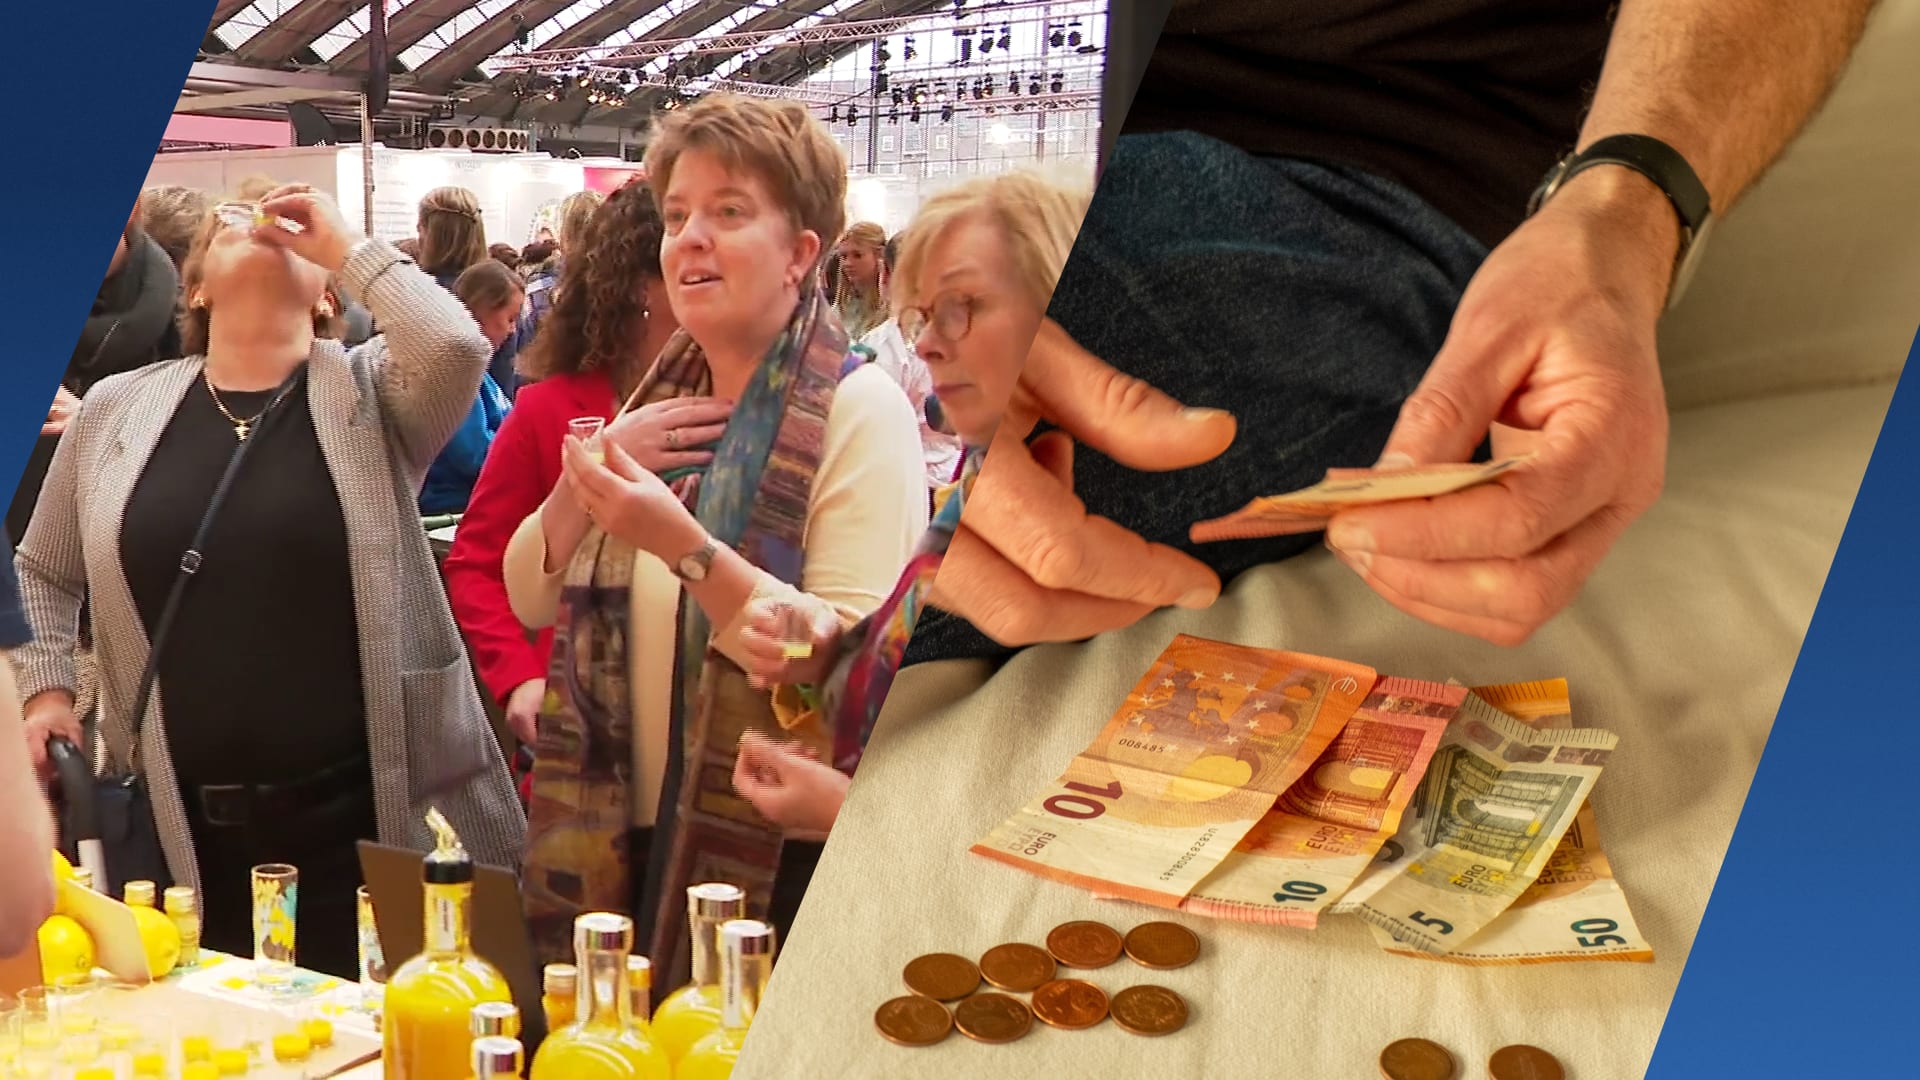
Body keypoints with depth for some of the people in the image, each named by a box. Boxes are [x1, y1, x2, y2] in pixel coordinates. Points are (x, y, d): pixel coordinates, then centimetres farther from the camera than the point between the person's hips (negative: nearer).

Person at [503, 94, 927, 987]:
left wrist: (683, 546, -31)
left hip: (769, 860, -6)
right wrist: (590, 471, -10)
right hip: (614, 838, 6)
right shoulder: (659, 397, 9)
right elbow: (530, 597, 7)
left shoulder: (860, 410, -12)